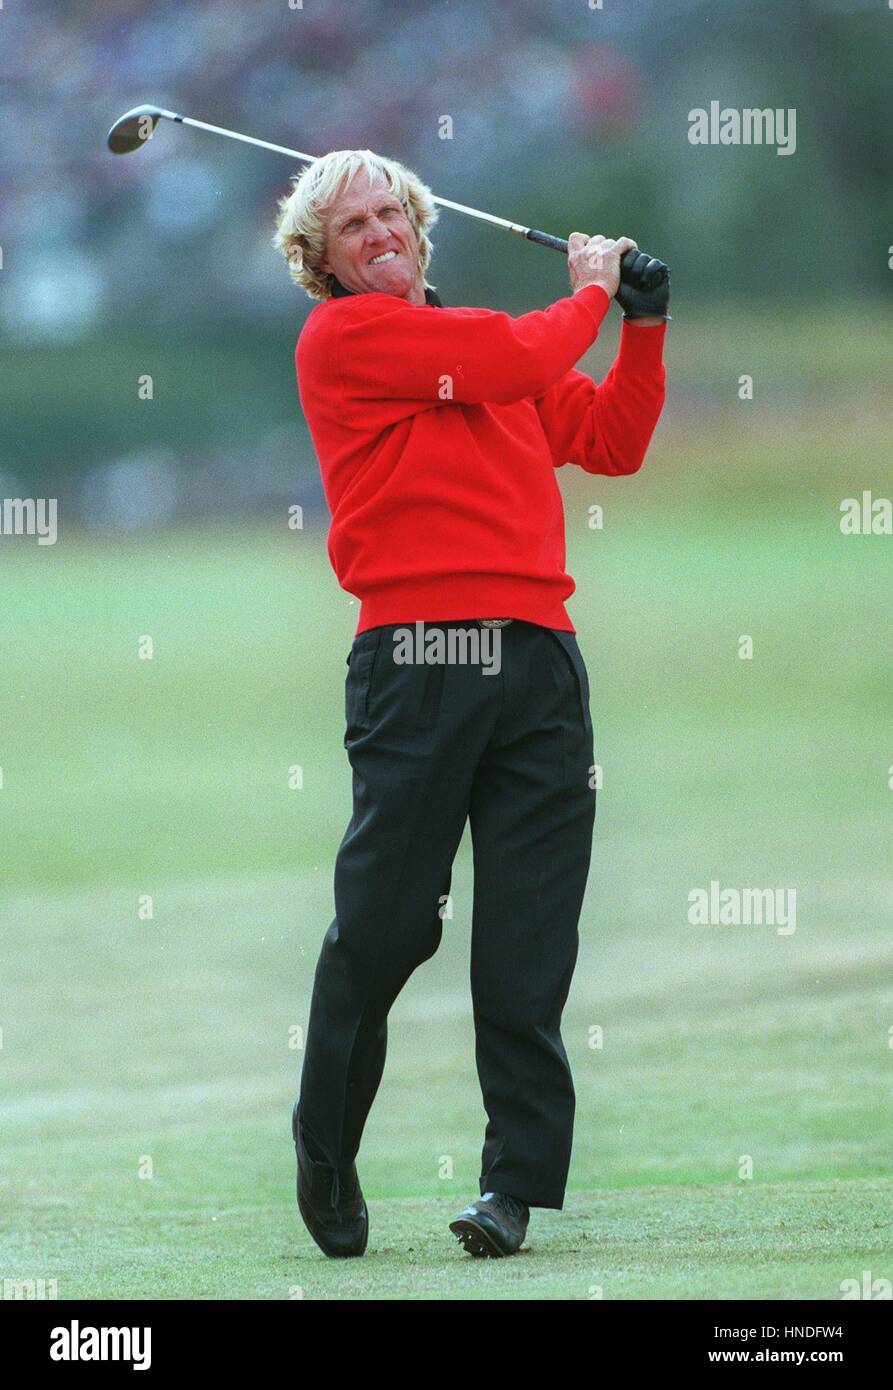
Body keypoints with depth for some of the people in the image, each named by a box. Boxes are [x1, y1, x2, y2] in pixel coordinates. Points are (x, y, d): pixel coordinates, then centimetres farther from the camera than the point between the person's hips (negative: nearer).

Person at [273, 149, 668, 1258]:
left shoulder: (491, 340, 24)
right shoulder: (342, 336, 2)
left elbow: (610, 443, 27)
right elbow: (510, 363, -5)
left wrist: (644, 330, 17)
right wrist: (589, 297, 12)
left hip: (537, 658, 5)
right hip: (414, 657, -5)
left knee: (529, 940, -1)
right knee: (383, 925, -4)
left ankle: (517, 1183, 1)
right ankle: (326, 1154, 15)